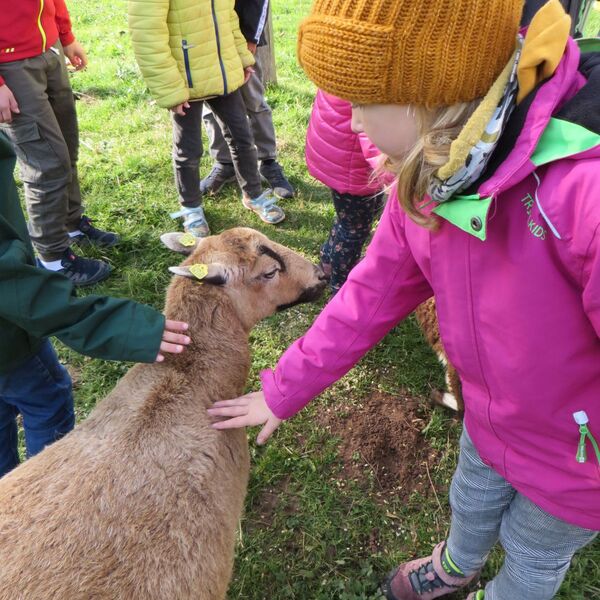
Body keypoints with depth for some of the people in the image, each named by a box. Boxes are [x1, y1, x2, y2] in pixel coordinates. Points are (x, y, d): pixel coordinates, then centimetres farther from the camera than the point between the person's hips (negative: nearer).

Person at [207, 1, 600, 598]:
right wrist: (284, 391, 1)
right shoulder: (429, 175, -14)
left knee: (533, 552, 26)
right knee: (470, 506, 33)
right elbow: (372, 292, -5)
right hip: (489, 419, 6)